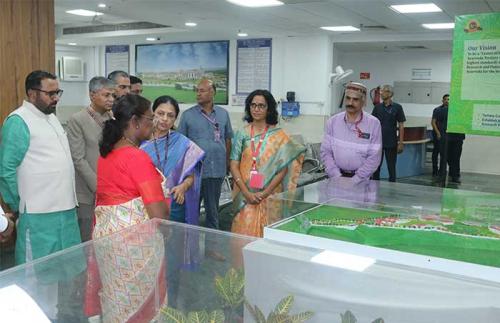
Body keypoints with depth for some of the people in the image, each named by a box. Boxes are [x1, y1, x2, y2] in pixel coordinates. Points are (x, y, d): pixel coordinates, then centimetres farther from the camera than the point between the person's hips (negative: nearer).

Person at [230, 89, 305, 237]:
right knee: (245, 232, 4)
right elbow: (234, 166, 0)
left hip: (270, 196, -1)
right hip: (245, 196, 1)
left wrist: (265, 193, -12)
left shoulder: (279, 136, -1)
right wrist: (247, 193, -10)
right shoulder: (242, 134, 4)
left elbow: (283, 169, -4)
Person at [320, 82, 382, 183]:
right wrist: (337, 177, -9)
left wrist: (354, 180, -13)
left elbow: (374, 157, -7)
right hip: (337, 176, 1)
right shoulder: (333, 121, 1)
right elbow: (326, 152, 1)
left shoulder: (374, 123, -5)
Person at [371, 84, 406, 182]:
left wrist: (400, 143, -7)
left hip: (391, 144, -2)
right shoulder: (377, 107, 5)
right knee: (376, 167, 8)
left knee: (391, 168, 6)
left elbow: (401, 126, -2)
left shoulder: (397, 107, -2)